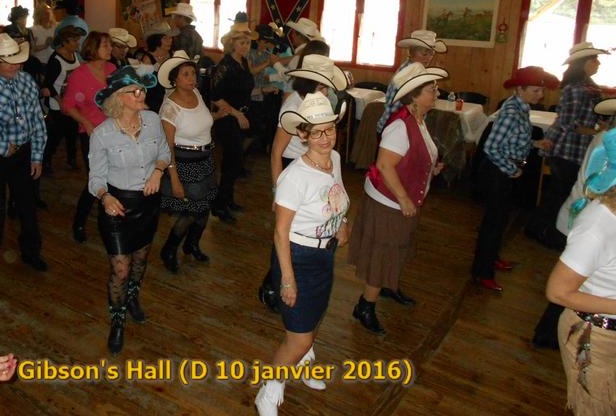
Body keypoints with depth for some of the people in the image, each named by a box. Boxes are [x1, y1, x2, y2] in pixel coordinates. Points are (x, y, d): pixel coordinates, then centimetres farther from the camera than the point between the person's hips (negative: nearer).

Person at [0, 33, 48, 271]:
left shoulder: (27, 81, -3)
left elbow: (38, 121, 2)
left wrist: (37, 157, 1)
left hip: (23, 153, 4)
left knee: (27, 205, 15)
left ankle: (30, 252, 33)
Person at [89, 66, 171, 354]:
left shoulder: (152, 120, -11)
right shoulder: (102, 134, -20)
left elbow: (164, 153, 6)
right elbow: (96, 177, -12)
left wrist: (158, 170, -14)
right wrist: (105, 197, -32)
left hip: (148, 201, 4)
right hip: (117, 203, -4)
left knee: (141, 257, 24)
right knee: (120, 270, 1)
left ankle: (132, 297, 56)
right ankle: (117, 320, 30)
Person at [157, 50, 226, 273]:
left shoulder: (196, 93, -1)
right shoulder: (170, 107, -22)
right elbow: (167, 146, -20)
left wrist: (219, 114, 8)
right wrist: (174, 180, -21)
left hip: (205, 160, 7)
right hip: (184, 163, -7)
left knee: (204, 209, 17)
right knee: (188, 214, -1)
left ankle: (192, 245, 42)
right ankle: (168, 252, 25)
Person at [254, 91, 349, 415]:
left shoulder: (335, 158, -6)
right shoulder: (295, 176, -28)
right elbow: (280, 231, -22)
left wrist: (340, 223, 7)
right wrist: (287, 279, -20)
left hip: (325, 254, 7)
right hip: (297, 257, -7)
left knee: (314, 317, 28)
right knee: (300, 338, -2)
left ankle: (303, 360, 58)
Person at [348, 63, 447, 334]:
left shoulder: (418, 121, 3)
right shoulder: (401, 126, -28)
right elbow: (384, 165, -31)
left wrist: (431, 168, 5)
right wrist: (404, 199, -27)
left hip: (405, 200, 10)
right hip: (389, 201, -10)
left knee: (398, 249, 26)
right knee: (384, 252, 2)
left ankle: (389, 287, 49)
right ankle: (365, 307, 17)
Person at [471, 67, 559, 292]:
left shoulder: (521, 107, 3)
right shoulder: (512, 113, -25)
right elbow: (491, 148, -29)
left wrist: (534, 143, 6)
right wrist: (512, 170, -18)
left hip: (505, 172, 9)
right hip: (496, 172, -9)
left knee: (500, 216, 23)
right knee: (494, 220, 1)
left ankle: (490, 257, 43)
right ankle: (482, 272, 15)